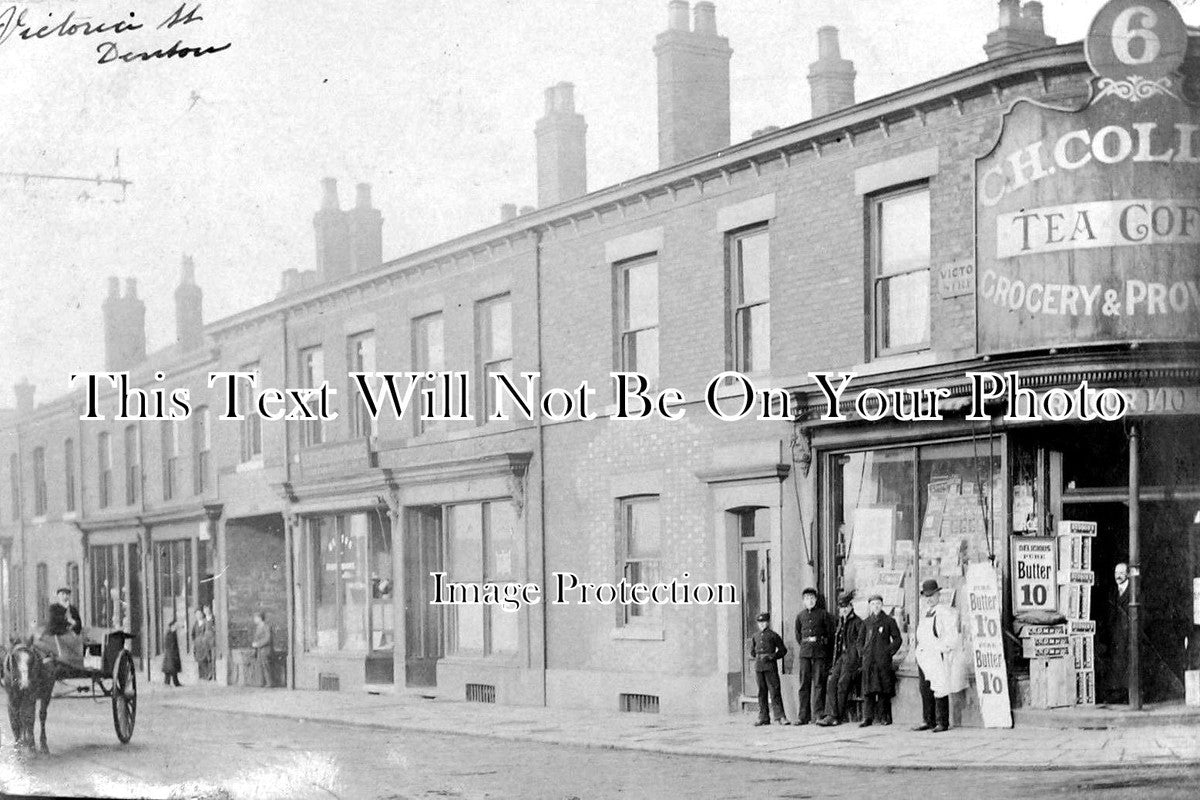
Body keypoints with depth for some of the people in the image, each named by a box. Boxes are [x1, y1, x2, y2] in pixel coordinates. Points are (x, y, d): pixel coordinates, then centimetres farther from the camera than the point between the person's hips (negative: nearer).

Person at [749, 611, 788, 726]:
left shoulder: (773, 635, 4)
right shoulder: (755, 637, 17)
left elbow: (783, 650, 5)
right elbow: (752, 652, 25)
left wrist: (772, 656, -6)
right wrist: (757, 656, 9)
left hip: (770, 666, -5)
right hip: (758, 666, 5)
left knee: (774, 691, -9)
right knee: (762, 692, 6)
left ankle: (780, 716, -10)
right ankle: (763, 718, 10)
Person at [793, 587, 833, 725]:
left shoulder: (823, 614, 4)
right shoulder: (800, 616, 12)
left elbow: (830, 632, 7)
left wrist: (822, 642, 5)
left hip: (820, 652, -3)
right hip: (804, 652, 3)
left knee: (819, 683, -5)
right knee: (804, 684, 0)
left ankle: (818, 714, -4)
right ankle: (804, 716, 1)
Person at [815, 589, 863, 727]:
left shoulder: (857, 622, -4)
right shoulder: (841, 622, 19)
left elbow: (861, 643, -7)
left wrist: (858, 662, -11)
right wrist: (835, 662, 17)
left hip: (851, 657, -7)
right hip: (841, 656, 7)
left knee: (842, 684, -12)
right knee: (831, 682, -8)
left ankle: (838, 717, -9)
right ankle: (831, 715, -12)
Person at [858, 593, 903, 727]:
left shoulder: (889, 621, 3)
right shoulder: (866, 622, 13)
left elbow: (897, 639, 5)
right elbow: (861, 641, 21)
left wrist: (890, 652, -2)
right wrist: (863, 652, 9)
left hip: (884, 660, -3)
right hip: (868, 660, 3)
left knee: (884, 690, -1)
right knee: (868, 690, -2)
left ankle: (884, 716, 5)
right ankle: (868, 717, -3)